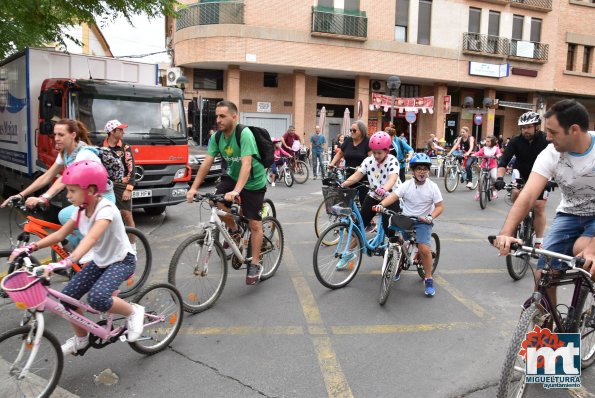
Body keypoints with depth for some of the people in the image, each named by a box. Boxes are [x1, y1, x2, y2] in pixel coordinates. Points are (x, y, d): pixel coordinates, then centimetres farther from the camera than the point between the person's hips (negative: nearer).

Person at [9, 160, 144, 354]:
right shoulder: (81, 211, -1)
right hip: (100, 261, 8)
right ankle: (81, 339, 22)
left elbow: (91, 238, -41)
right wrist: (30, 247, -9)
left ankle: (133, 312, -3)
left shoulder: (105, 209, -26)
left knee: (97, 298, -30)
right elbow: (59, 234, 4)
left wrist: (66, 262, -54)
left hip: (121, 260, -8)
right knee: (67, 297, -2)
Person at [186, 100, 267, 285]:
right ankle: (234, 229, 12)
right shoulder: (217, 137, -7)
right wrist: (194, 188, -18)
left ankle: (255, 264, 10)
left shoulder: (244, 134, -27)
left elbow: (246, 164, -36)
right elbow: (206, 163, -9)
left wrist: (236, 191, -47)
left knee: (254, 223, -4)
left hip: (253, 182, -6)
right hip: (232, 176, 6)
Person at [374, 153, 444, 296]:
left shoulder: (433, 187, -6)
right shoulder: (406, 185, -5)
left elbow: (440, 206, -3)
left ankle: (428, 279, -2)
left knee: (424, 249, -22)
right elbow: (393, 196, -16)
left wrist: (430, 217, -20)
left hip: (423, 221, -2)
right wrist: (381, 204, -35)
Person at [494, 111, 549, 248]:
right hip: (521, 174, 1)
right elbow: (504, 161, -28)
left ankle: (538, 242, 7)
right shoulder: (516, 141, -20)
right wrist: (500, 178, -43)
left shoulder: (546, 140, -23)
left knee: (539, 207, -4)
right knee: (516, 193, -28)